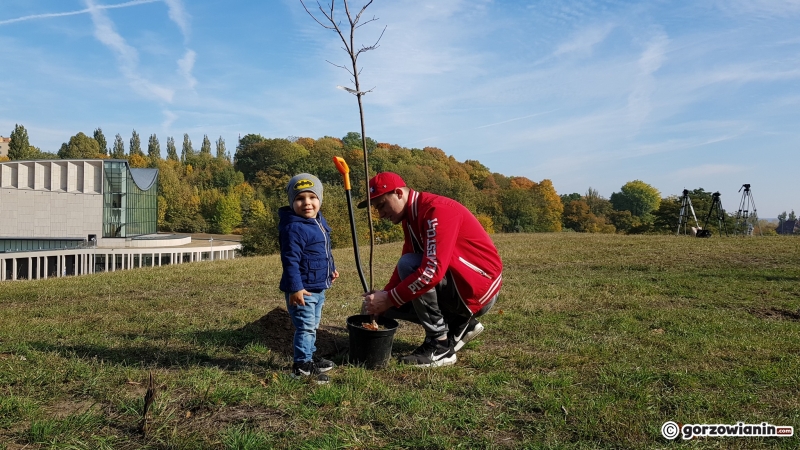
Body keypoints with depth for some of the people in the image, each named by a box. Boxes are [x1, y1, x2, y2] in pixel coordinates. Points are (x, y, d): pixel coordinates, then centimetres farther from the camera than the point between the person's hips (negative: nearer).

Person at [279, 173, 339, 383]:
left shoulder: (319, 221, 8)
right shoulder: (294, 228, -23)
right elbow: (290, 260, -25)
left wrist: (331, 269, 27)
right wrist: (295, 287, -27)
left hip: (318, 287, 10)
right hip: (302, 289, -9)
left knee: (313, 325, 22)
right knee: (306, 327, -4)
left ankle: (310, 355, 37)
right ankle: (301, 366, 7)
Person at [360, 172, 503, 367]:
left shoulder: (437, 210, -22)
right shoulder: (411, 217, 8)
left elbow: (432, 270, -32)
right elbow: (404, 268, 8)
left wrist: (389, 299, -25)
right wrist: (383, 297, -7)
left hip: (479, 290, -9)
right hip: (458, 286, 9)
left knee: (409, 265, -26)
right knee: (392, 304, 2)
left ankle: (441, 345, -13)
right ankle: (461, 325, 12)